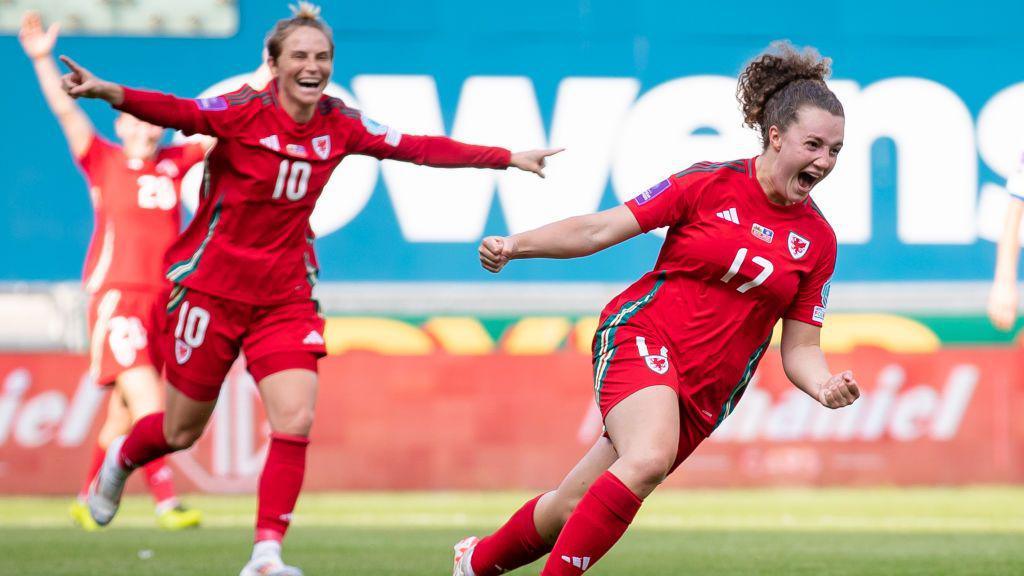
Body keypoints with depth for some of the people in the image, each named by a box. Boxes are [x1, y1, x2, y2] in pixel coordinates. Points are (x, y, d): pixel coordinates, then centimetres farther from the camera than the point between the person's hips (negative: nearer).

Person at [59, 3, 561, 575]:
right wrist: (109, 92, -49)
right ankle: (121, 461, 43)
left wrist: (507, 158, 4)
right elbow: (179, 112, -31)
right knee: (181, 433, 9)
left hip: (285, 297, 3)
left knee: (296, 421, -15)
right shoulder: (244, 112, -15)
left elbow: (418, 147, 4)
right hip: (212, 287, -3)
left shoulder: (339, 125, -1)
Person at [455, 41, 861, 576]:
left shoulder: (817, 241, 4)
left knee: (574, 508, 7)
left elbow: (800, 349, 8)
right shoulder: (711, 185, -5)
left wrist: (826, 386, -14)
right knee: (649, 459, -35)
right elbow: (601, 230, -4)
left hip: (703, 393, 4)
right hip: (640, 336, -4)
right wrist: (516, 244, -16)